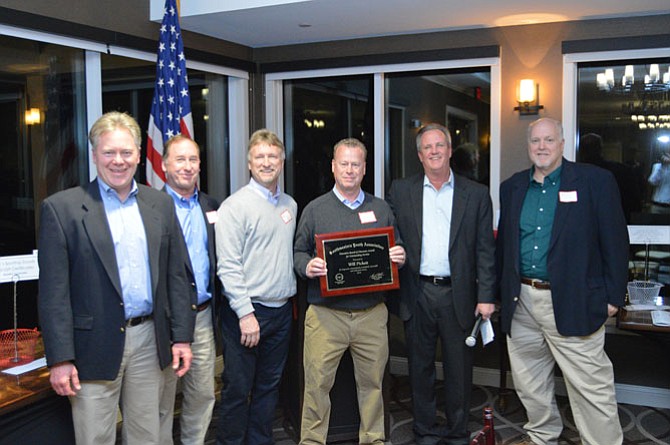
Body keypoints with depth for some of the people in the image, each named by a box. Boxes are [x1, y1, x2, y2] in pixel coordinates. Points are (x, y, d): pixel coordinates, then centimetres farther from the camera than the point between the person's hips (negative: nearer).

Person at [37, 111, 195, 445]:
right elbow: (53, 291, -8)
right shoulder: (61, 208, -5)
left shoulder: (161, 205, 7)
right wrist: (59, 359, -11)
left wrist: (182, 337, 5)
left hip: (148, 341, 4)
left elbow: (176, 275, 9)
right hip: (95, 348, -3)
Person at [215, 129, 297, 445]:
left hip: (282, 311, 6)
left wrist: (291, 298, 11)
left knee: (269, 387, 16)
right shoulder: (235, 206, -9)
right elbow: (227, 266, -14)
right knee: (237, 389, 2)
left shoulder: (290, 205, 12)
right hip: (246, 311, -6)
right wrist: (245, 313, -18)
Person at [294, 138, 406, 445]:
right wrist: (307, 267, -15)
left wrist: (399, 257, -6)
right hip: (325, 314, -2)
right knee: (317, 383, 1)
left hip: (372, 313, 2)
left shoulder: (381, 209, 11)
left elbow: (396, 249, 17)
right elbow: (298, 252, 6)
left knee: (372, 382, 12)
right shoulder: (315, 209, 4)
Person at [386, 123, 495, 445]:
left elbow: (485, 249, 1)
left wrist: (486, 296, -5)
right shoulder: (400, 191, 6)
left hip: (458, 294, 0)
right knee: (420, 367, 11)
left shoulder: (476, 194, 4)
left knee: (459, 368, 9)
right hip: (416, 294, 1)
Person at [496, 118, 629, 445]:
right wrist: (502, 292, 13)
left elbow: (615, 241, -3)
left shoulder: (596, 181, -2)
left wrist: (613, 295, -6)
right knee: (529, 383, 17)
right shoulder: (512, 188, 11)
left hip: (572, 304, -5)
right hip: (521, 301, 5)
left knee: (591, 386, -1)